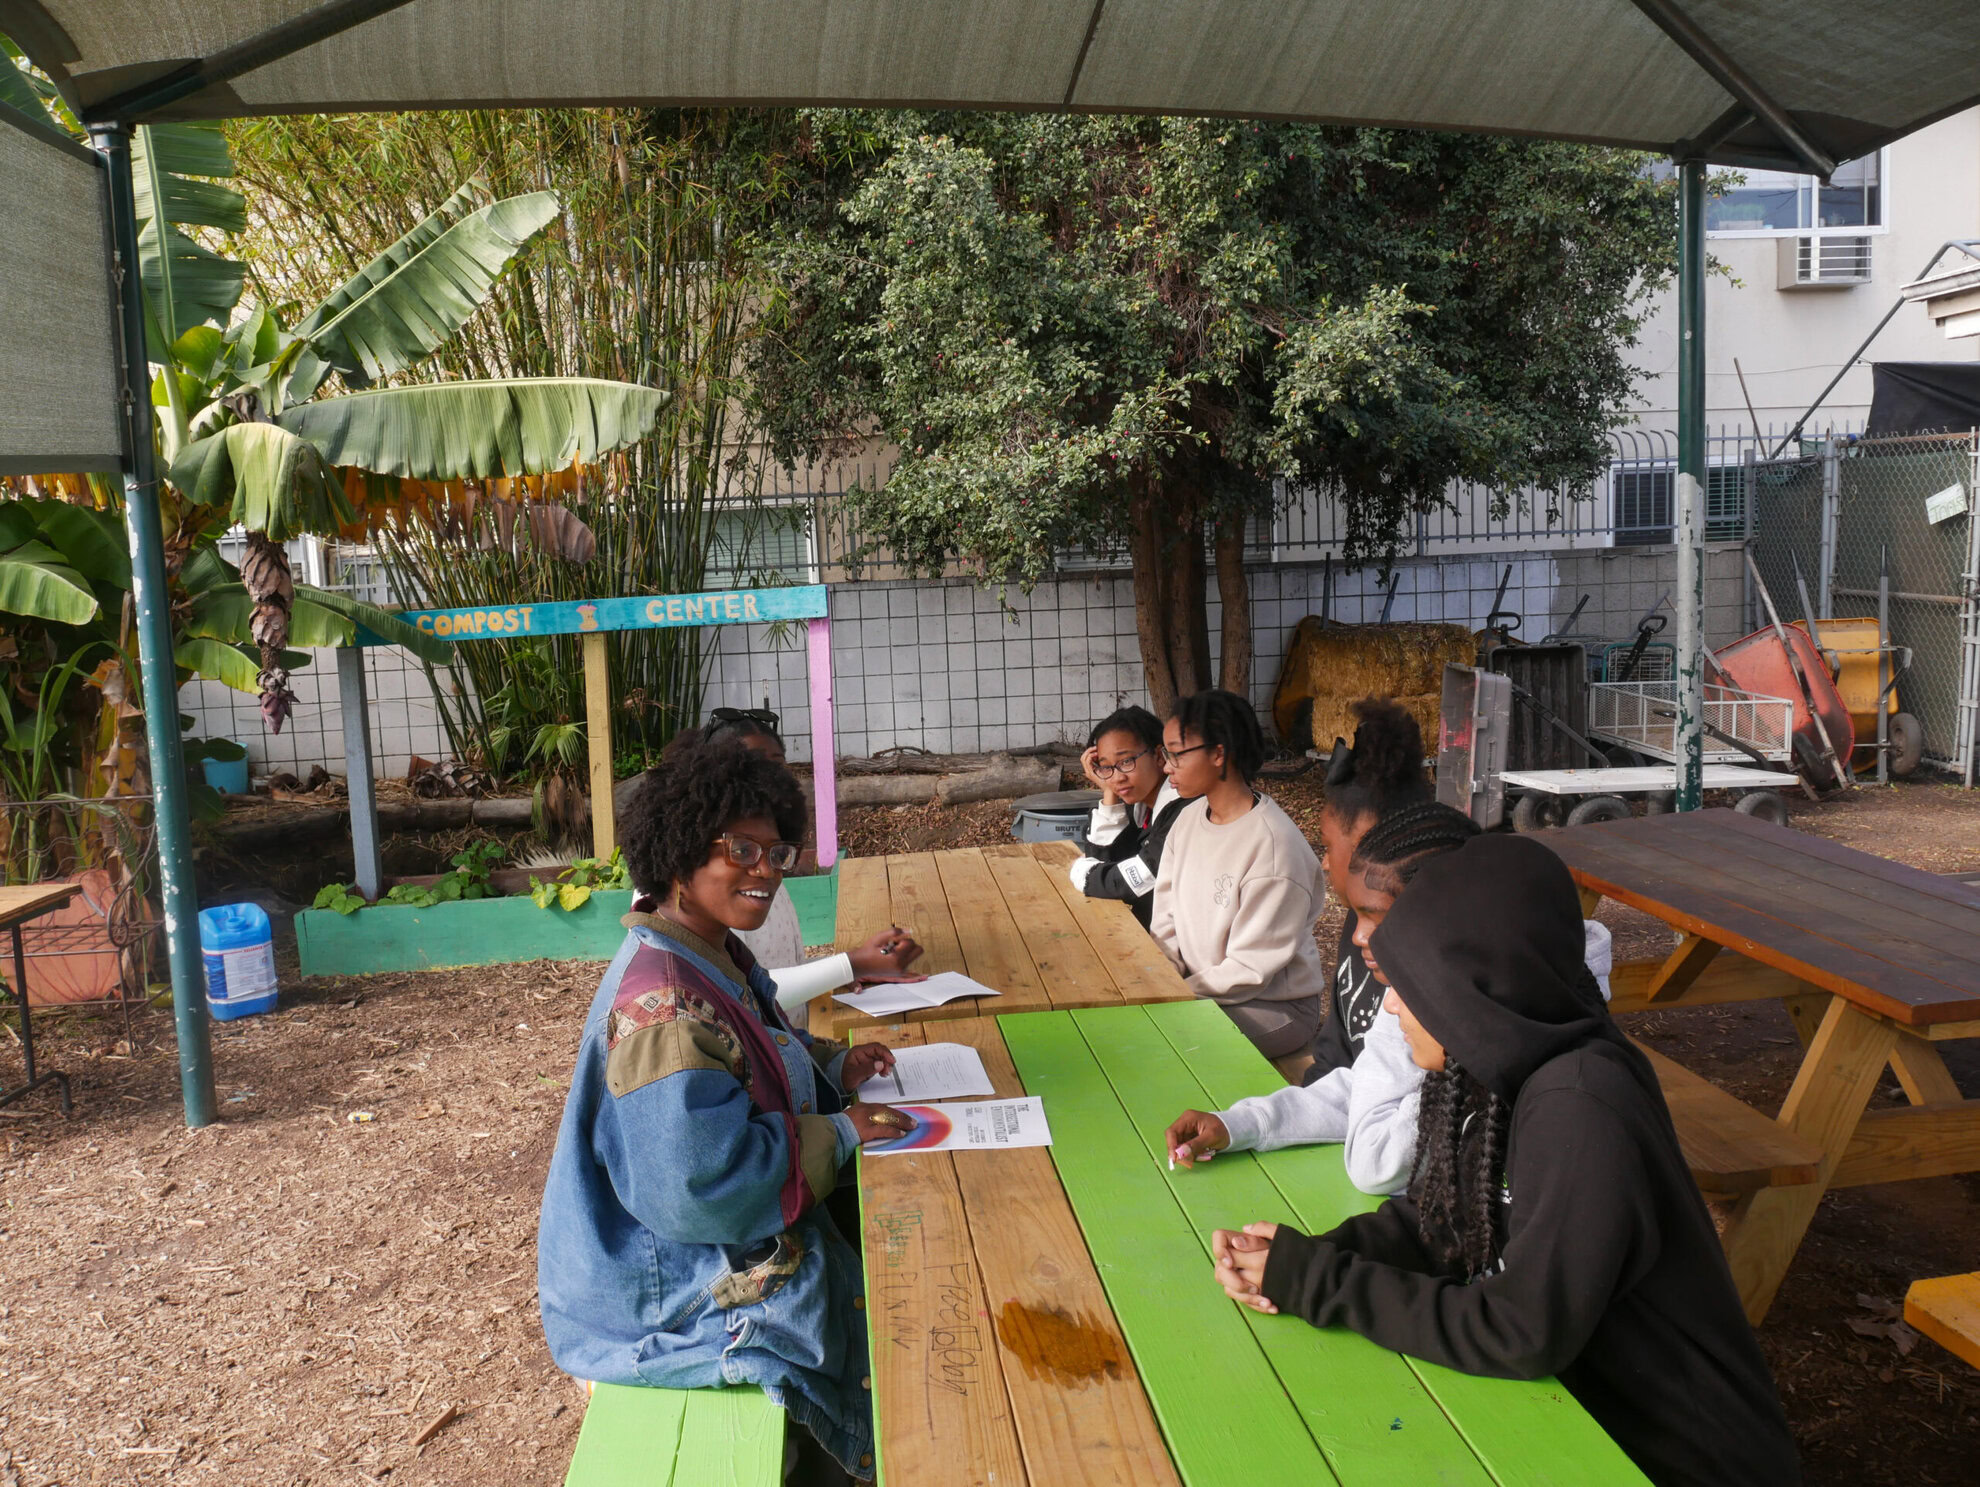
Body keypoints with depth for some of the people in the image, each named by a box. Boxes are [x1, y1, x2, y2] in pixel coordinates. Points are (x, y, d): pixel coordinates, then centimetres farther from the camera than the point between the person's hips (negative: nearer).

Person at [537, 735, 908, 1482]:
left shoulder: (713, 956, 1)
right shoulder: (661, 1004, -30)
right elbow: (697, 1186, -32)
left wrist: (830, 1064, 1)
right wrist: (835, 1134, -23)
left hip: (739, 1245, 10)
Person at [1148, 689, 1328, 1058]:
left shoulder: (1273, 844, -22)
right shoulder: (1188, 819, 3)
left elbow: (1249, 971, -20)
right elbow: (1166, 921, 7)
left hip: (1274, 1004, -7)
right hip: (1201, 988, 7)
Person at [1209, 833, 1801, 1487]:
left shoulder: (1580, 1111, -28)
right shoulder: (1502, 1070, -5)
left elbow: (1524, 1336, -26)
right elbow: (1429, 1212, 3)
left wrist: (1321, 1282, -20)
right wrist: (1302, 1264, -13)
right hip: (1585, 1404, 6)